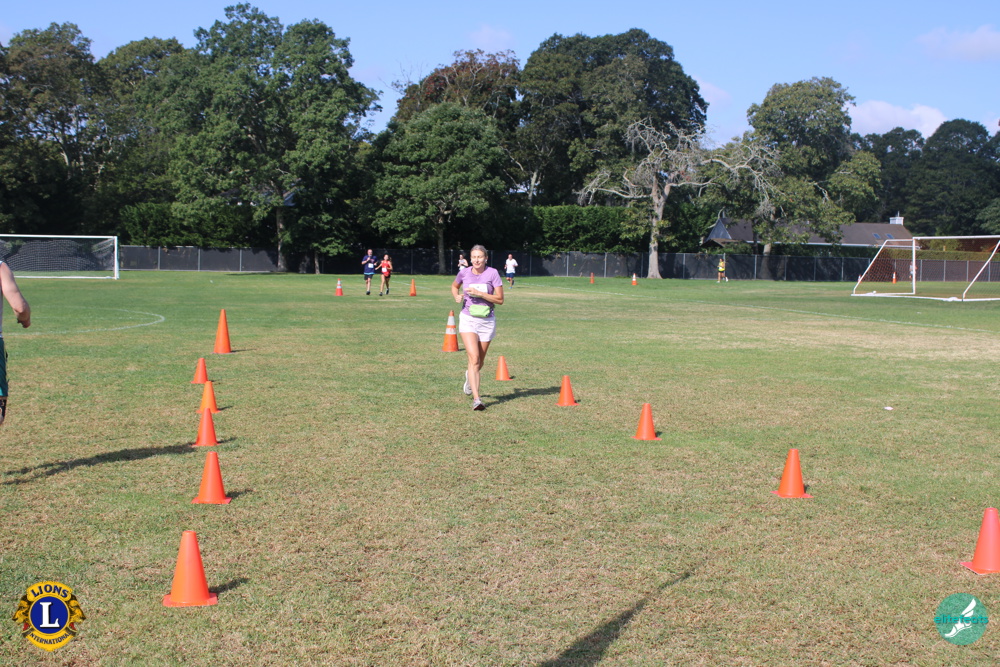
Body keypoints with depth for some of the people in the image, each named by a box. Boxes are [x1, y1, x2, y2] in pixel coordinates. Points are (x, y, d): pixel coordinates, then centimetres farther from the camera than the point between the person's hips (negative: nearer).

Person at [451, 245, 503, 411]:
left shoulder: (492, 273, -7)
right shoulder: (464, 273, -1)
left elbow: (500, 299, -10)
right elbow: (454, 286, 21)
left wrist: (479, 293, -20)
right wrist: (457, 296, -1)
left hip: (487, 321, 1)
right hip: (468, 319, -1)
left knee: (480, 362, 15)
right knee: (474, 359, -17)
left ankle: (470, 376, 51)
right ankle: (476, 399, -19)